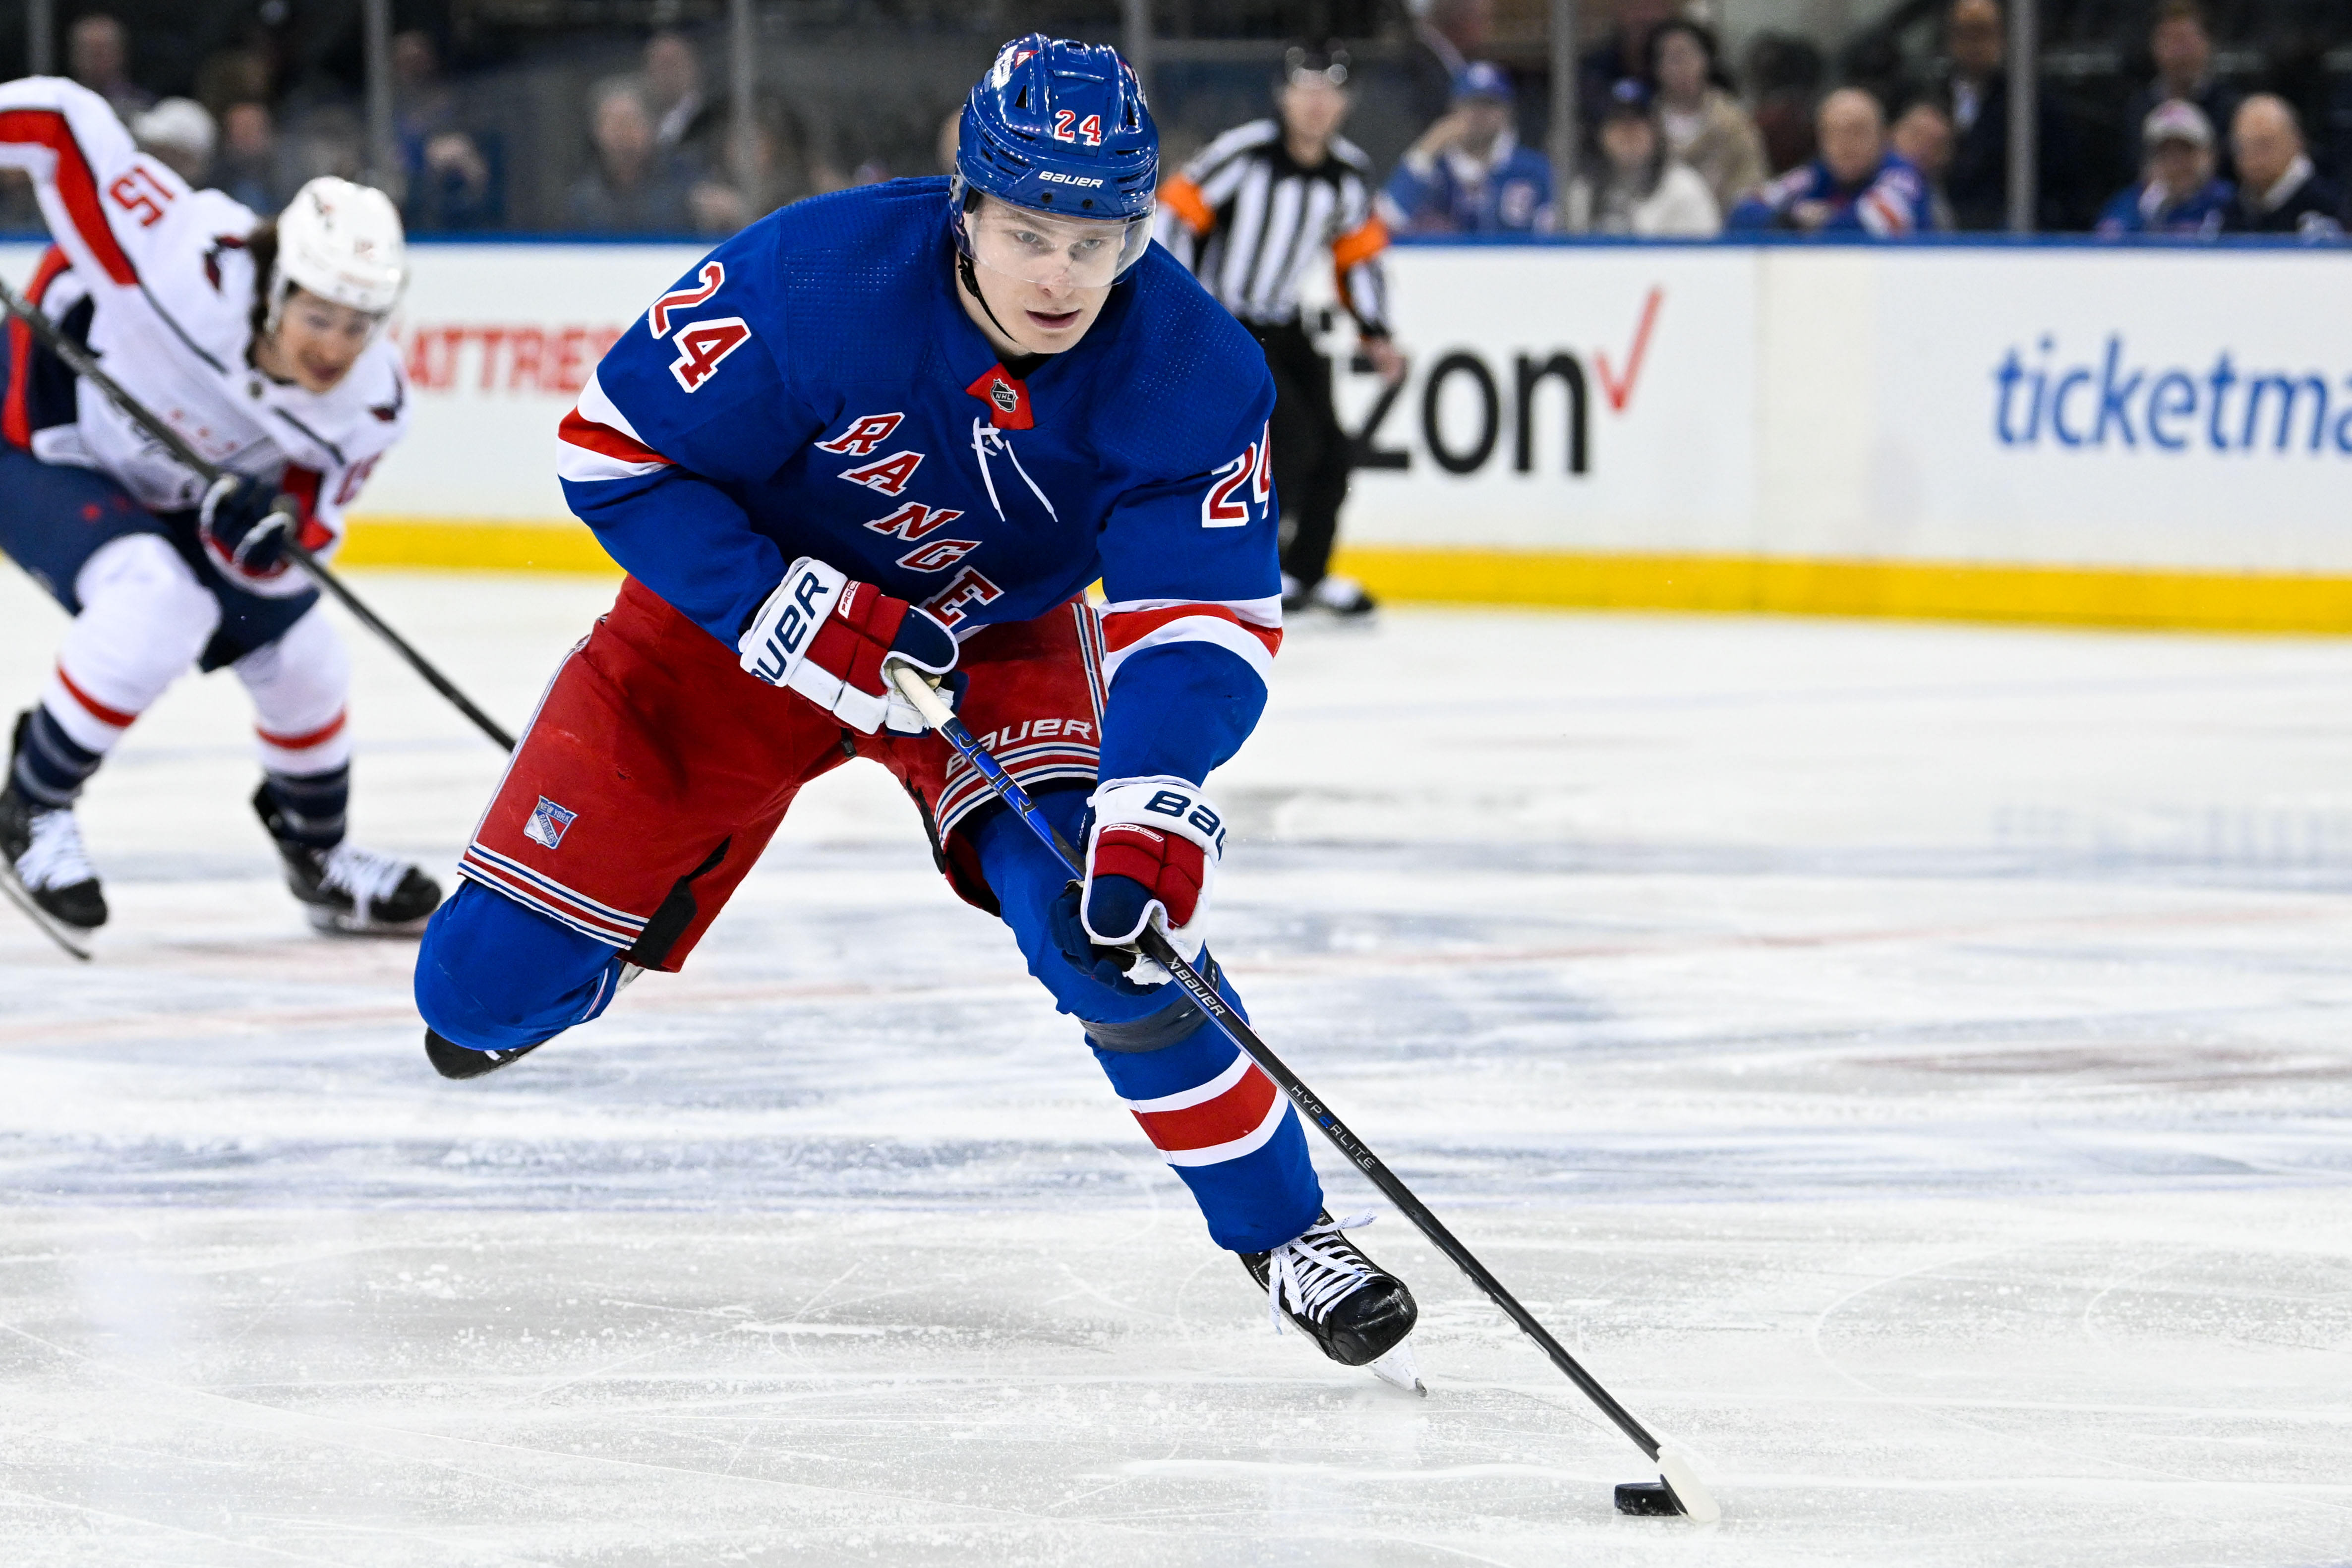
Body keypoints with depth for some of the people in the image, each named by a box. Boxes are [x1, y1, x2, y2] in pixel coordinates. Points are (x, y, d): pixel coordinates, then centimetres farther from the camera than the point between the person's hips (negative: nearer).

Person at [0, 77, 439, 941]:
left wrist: (268, 534, -38)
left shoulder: (368, 407, -23)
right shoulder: (186, 262, -41)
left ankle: (318, 855, 37)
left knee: (299, 657, 8)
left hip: (184, 494, 6)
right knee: (158, 602, -30)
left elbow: (298, 548, -15)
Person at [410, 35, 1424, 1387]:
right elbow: (615, 449, -21)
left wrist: (1153, 806, -44)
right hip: (742, 612, -1)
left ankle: (1277, 1229, -5)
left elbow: (1207, 614, -26)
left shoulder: (1192, 366, -24)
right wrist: (791, 615, -29)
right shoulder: (815, 277, -31)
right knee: (489, 992, -8)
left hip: (1003, 644, 1)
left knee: (1111, 921, -26)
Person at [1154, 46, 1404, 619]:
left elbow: (1361, 255, 12)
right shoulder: (1244, 152, -19)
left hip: (1282, 327, 7)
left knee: (1333, 449, 6)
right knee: (1291, 440, -18)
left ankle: (1307, 572, 23)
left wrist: (1375, 336, 6)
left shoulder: (1350, 172, 0)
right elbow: (1175, 213, -17)